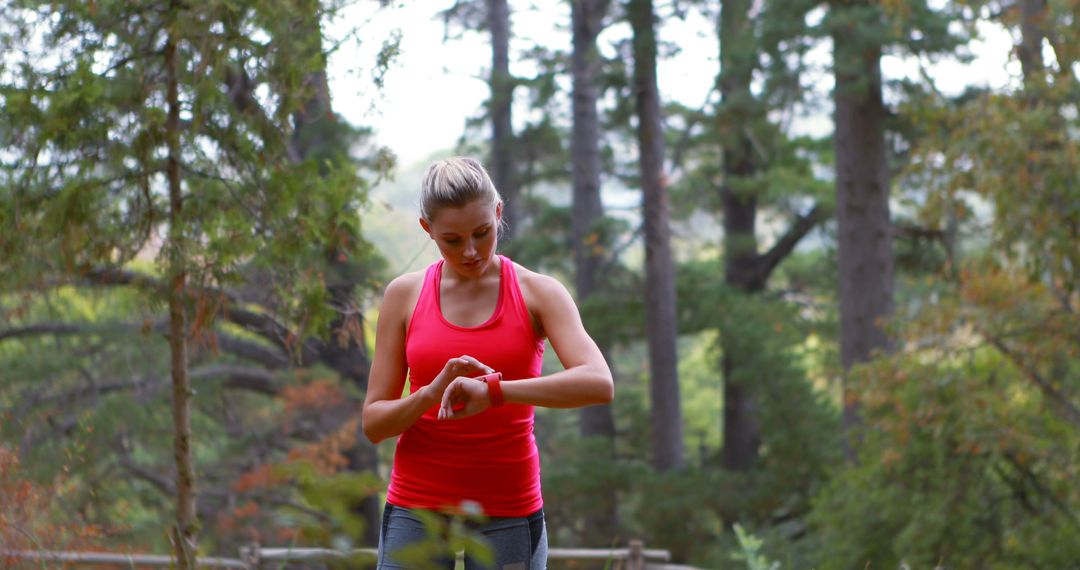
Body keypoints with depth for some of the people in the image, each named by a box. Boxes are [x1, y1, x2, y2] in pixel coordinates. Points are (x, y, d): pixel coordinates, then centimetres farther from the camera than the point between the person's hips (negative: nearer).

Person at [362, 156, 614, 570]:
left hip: (509, 510, -1)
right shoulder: (405, 295, 3)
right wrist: (432, 393, -19)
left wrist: (493, 391, -30)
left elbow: (598, 384, -19)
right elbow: (373, 423, 2)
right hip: (417, 505, 1)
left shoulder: (537, 294, -1)